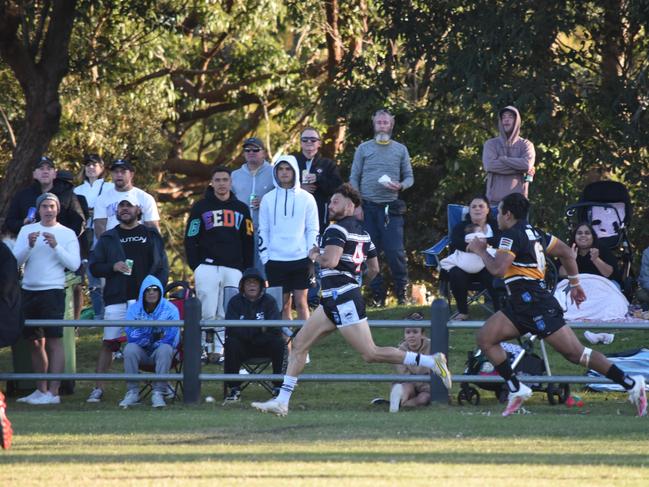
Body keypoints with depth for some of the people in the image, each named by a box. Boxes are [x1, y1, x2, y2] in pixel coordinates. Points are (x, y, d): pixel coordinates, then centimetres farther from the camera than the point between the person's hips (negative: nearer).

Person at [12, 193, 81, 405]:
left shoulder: (67, 234, 2)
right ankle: (40, 390, 18)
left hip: (52, 291, -5)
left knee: (54, 340, -10)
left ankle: (53, 392, -14)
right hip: (29, 290, 5)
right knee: (35, 342, 10)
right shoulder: (27, 230, 10)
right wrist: (29, 245, -15)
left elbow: (74, 264, -7)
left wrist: (56, 246, -18)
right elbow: (16, 260, 2)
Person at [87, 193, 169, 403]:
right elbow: (94, 266, 12)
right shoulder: (108, 238, 15)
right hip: (116, 299, 1)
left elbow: (162, 266, 8)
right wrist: (113, 267, -6)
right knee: (109, 343, -4)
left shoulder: (150, 236, 12)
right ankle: (98, 388, -1)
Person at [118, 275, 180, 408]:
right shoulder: (134, 309, 0)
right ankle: (132, 392, -24)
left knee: (165, 349, -35)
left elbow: (171, 339, -12)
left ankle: (158, 392, -33)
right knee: (130, 349, -31)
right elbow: (131, 336, -11)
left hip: (159, 351, -1)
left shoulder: (170, 310, -6)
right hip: (141, 352, 1)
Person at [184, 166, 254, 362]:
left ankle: (220, 349, 1)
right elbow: (190, 239, 6)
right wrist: (196, 266, -3)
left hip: (234, 269, 2)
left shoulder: (241, 209, 15)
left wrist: (247, 269, 6)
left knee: (228, 314, -3)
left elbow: (248, 241, 14)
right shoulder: (201, 207, 8)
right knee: (207, 312, -12)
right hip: (207, 267, -2)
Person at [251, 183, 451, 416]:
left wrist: (315, 256, -6)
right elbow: (374, 269, 21)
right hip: (332, 301, 10)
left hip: (343, 300, -10)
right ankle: (282, 401, 8)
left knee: (370, 354, -10)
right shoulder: (362, 231, 16)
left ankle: (430, 361, -8)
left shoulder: (337, 229, -12)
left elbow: (331, 260, -27)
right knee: (299, 344, 9)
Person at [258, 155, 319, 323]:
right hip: (276, 260, 1)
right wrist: (264, 257, 1)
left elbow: (313, 230, 4)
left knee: (301, 302, -2)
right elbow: (263, 231, 8)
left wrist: (312, 256, -4)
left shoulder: (306, 198, 4)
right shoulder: (268, 199, 7)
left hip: (301, 258, -1)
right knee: (282, 304, 3)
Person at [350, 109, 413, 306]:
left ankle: (401, 290, 3)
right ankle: (377, 294, 8)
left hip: (390, 208, -1)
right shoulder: (363, 149, 9)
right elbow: (354, 179, 8)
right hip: (368, 207, 1)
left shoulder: (400, 150, 10)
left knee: (395, 252, -9)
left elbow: (409, 177, 12)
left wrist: (400, 186, -11)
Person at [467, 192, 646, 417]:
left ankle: (631, 384, -10)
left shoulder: (512, 235, -10)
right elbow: (566, 252, 23)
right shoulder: (533, 233, 18)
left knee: (575, 352, -10)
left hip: (533, 302, -10)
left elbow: (497, 268, -20)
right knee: (485, 339, 4)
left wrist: (481, 250, -3)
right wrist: (574, 283, 29)